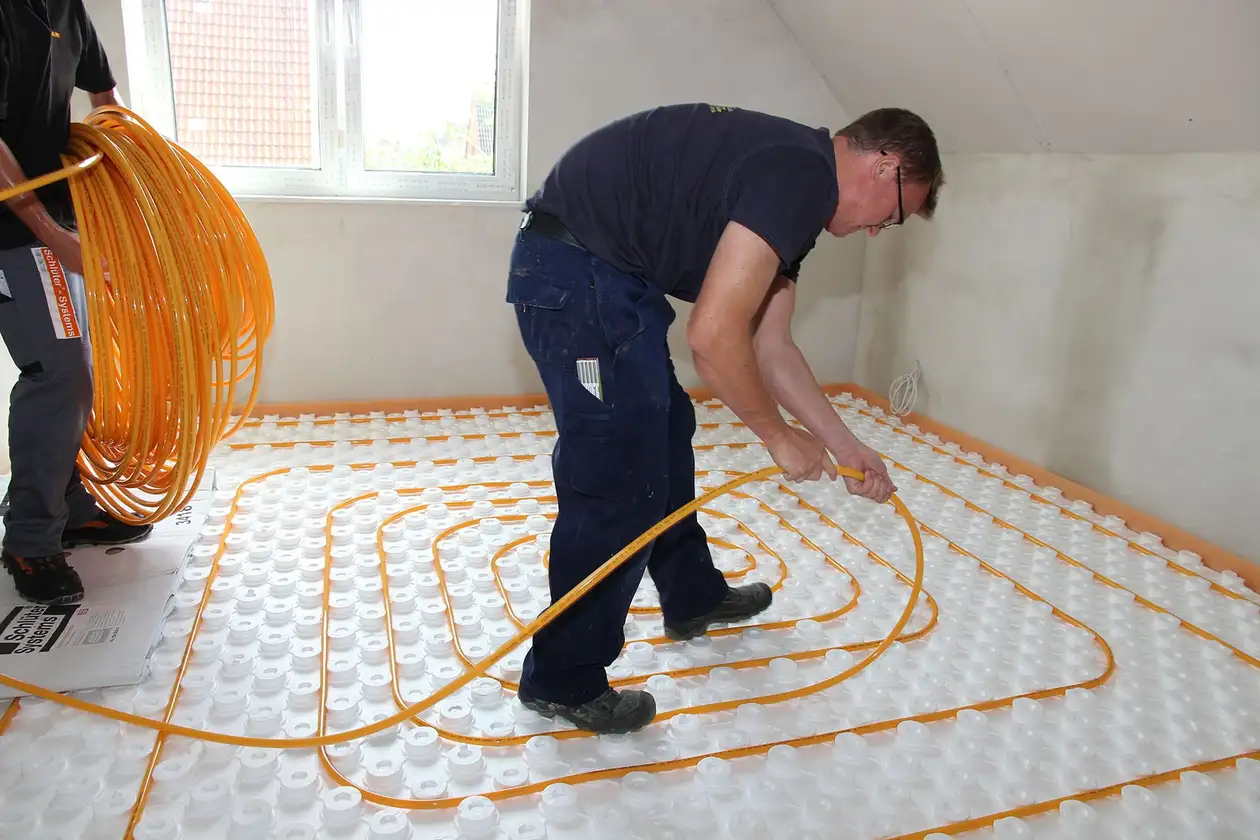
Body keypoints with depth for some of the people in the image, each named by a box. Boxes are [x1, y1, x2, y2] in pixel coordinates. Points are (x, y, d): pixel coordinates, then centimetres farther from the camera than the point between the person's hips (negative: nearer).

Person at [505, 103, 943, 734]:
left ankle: (694, 598, 44)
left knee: (664, 435, 22)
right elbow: (714, 336, -24)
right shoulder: (800, 177, -17)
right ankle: (564, 681, 13)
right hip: (576, 271, -11)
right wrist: (781, 437, -9)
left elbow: (769, 347, 19)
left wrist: (844, 445, 20)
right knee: (621, 484, -6)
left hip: (611, 274, 11)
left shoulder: (793, 197, 15)